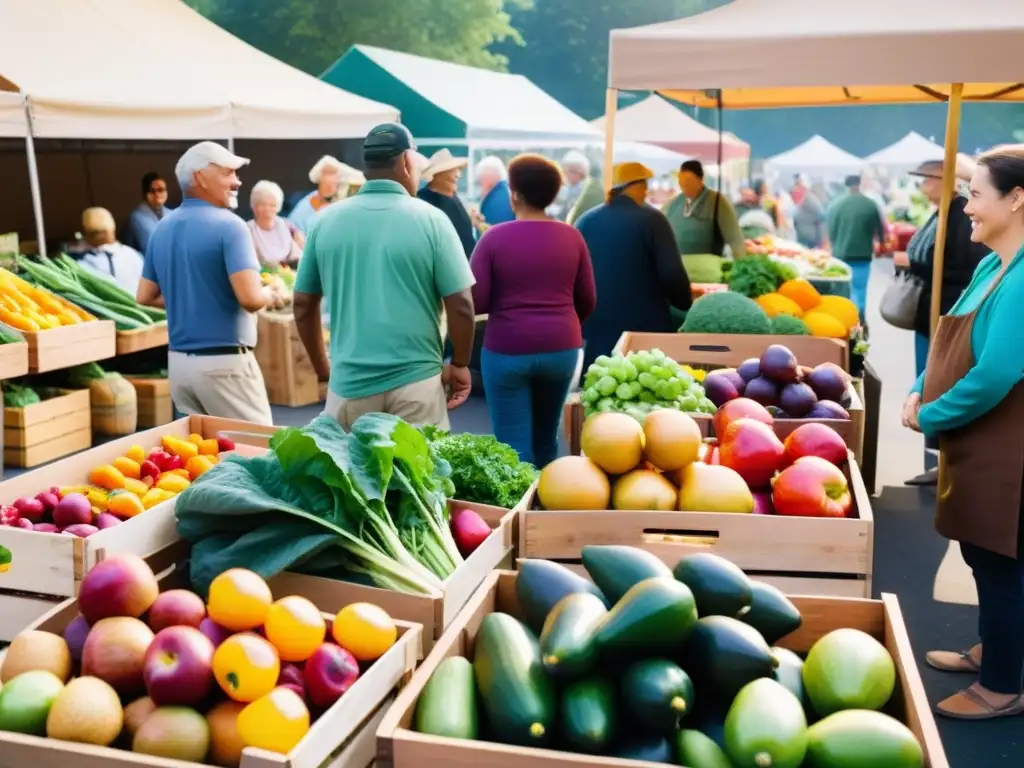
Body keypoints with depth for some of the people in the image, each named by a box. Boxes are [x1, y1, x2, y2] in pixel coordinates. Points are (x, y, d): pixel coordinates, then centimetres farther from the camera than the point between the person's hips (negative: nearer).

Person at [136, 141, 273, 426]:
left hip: (178, 361, 8)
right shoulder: (228, 225, -14)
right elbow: (251, 299, -23)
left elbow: (145, 296, 15)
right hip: (224, 363, -8)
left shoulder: (162, 228, 10)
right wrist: (270, 293, -2)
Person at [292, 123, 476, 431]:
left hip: (349, 383, 3)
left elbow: (303, 304, 9)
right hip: (415, 381, -3)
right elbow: (461, 306, -8)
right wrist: (459, 365, 8)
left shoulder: (327, 221, 4)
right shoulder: (430, 219, -6)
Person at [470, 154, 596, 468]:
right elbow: (587, 301, 7)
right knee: (546, 439, 20)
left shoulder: (495, 237, -7)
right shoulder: (571, 236, 2)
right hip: (561, 349, 4)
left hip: (507, 350, -4)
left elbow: (476, 301, -8)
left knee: (514, 446, 4)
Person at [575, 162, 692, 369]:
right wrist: (687, 304, 7)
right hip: (643, 326, -4)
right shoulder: (651, 219, -6)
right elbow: (672, 275, -11)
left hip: (595, 330, 4)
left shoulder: (585, 221, 7)